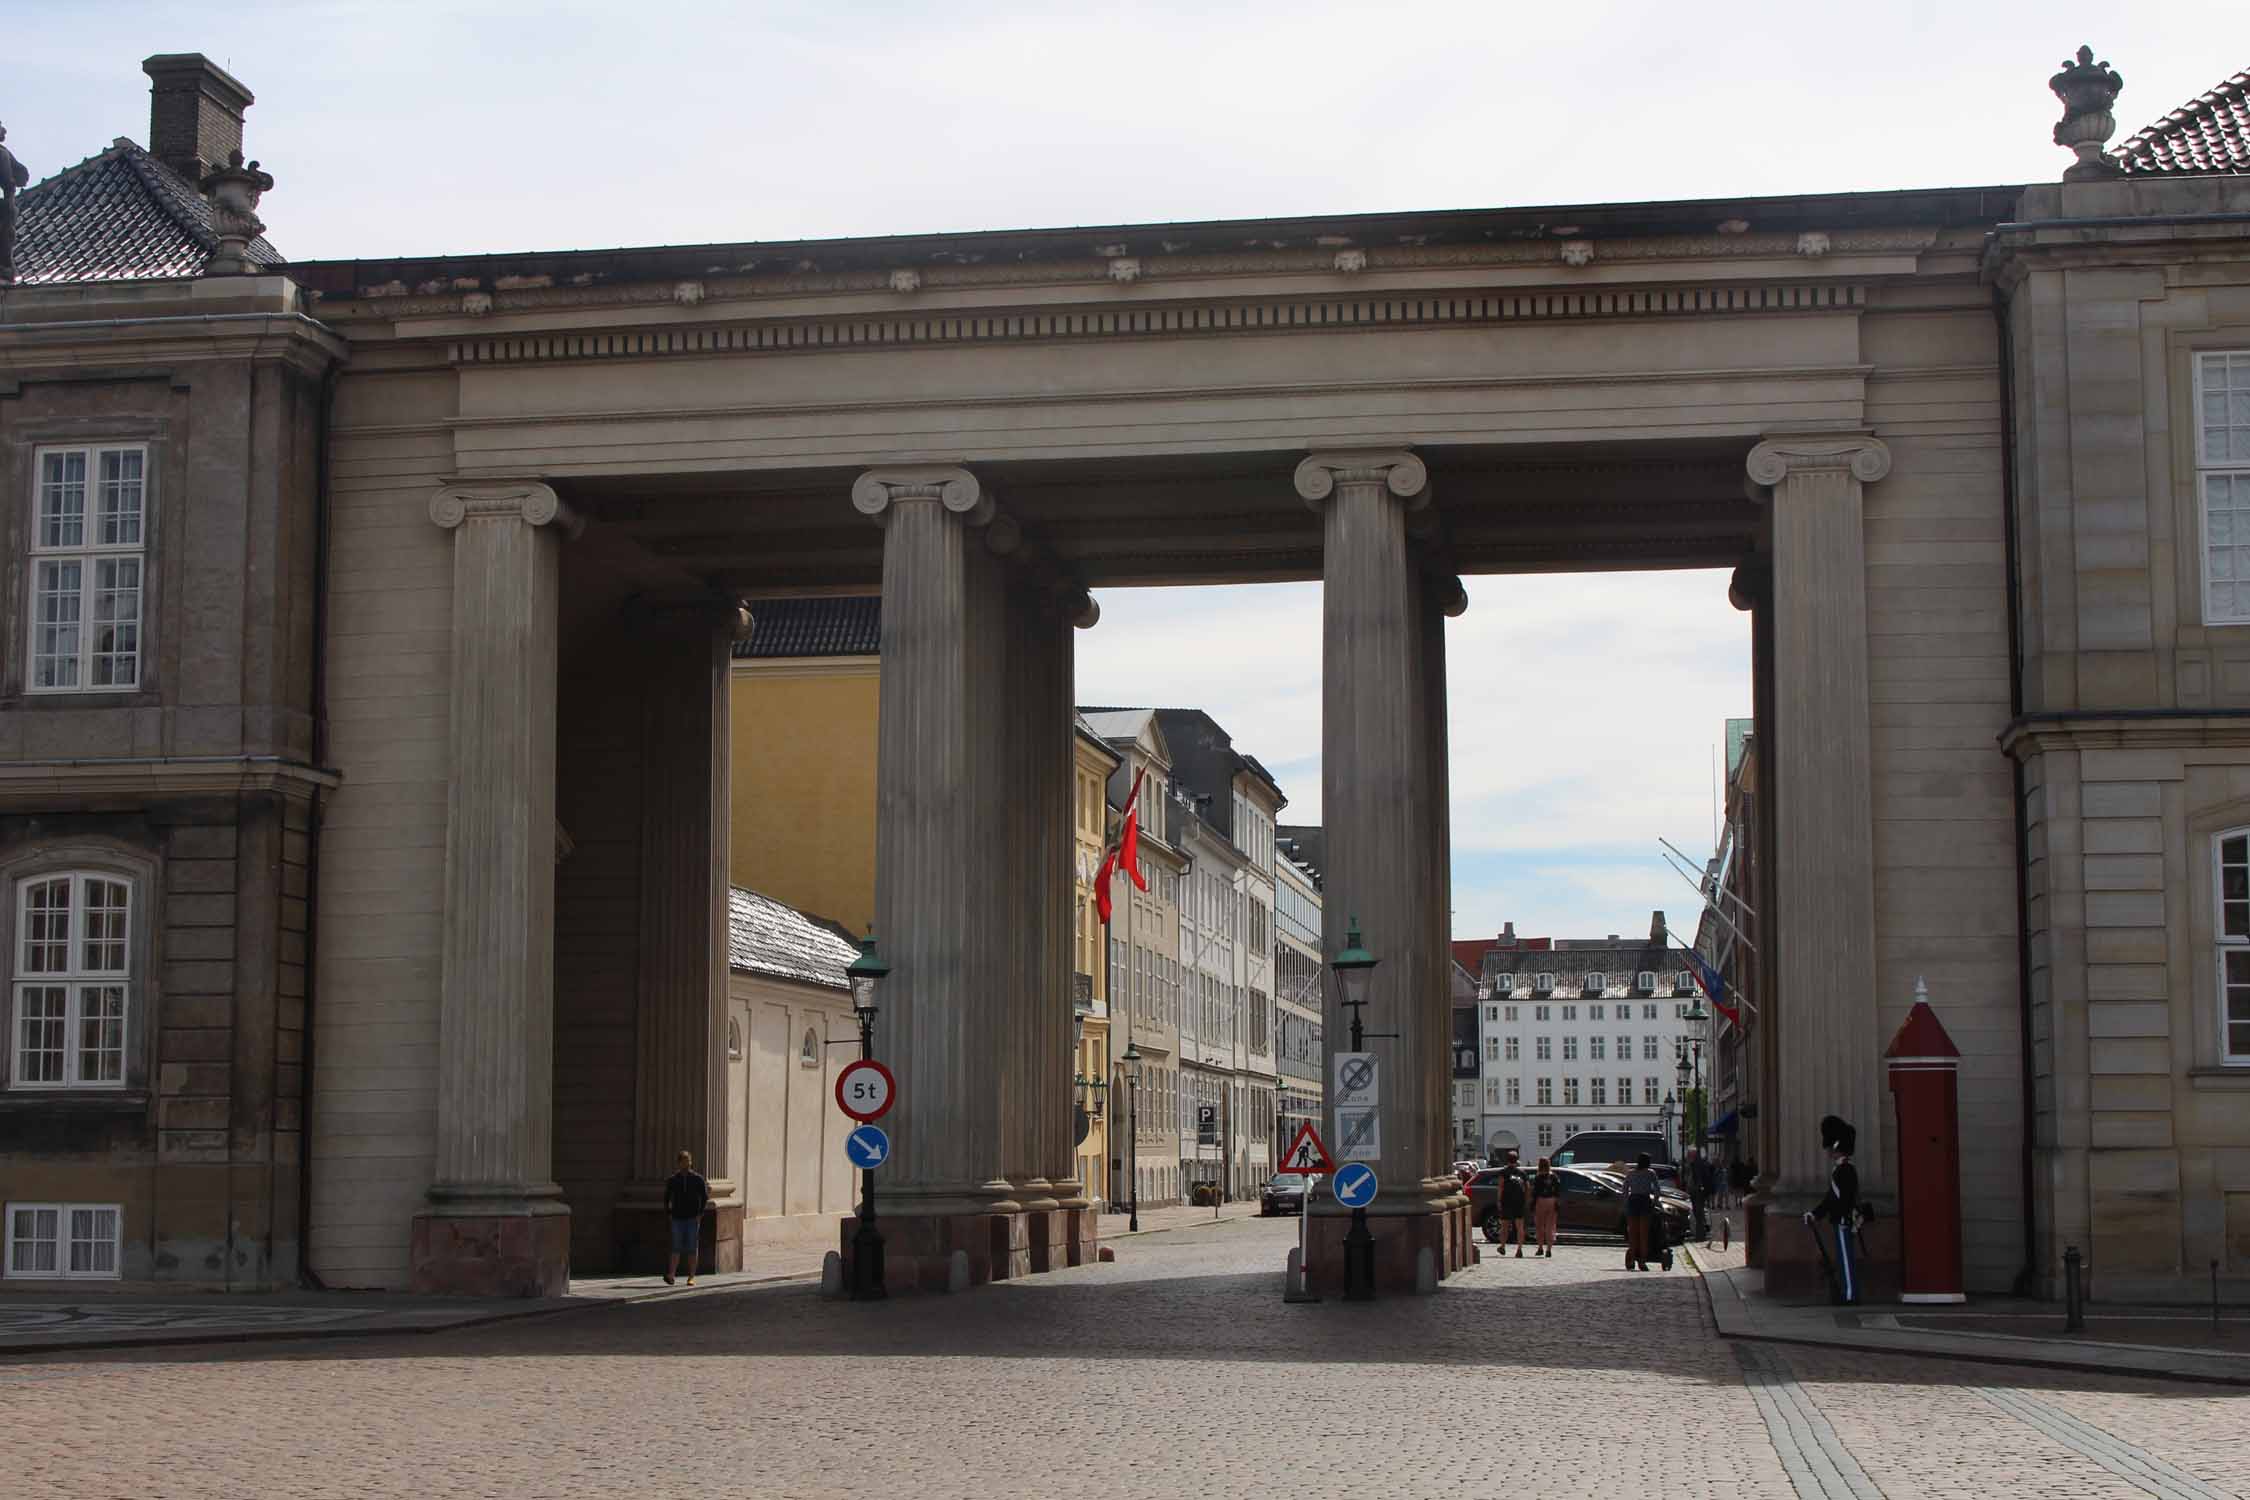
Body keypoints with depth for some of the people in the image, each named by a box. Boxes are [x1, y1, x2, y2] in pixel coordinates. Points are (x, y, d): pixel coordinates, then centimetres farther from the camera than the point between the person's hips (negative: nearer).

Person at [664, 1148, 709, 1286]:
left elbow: (705, 1197, 3)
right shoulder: (672, 1180, 5)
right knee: (676, 1248, -7)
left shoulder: (698, 1179, 2)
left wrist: (700, 1214, -4)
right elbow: (666, 1198, 13)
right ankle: (670, 1275, -12)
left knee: (692, 1249, 1)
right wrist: (668, 1213, 5)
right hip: (677, 1218, 0)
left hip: (693, 1218, 0)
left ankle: (691, 1277, 6)